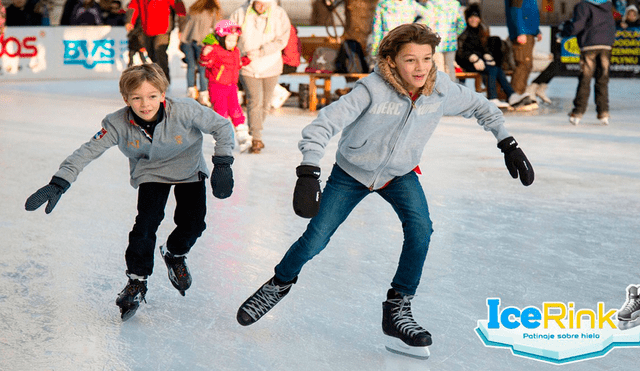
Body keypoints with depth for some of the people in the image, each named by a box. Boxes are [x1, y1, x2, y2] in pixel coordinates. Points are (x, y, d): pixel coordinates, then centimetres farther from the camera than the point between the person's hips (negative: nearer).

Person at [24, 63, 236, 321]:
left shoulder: (184, 111, -32)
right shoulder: (119, 124, -28)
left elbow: (222, 126, -20)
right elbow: (88, 151, -24)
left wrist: (222, 165, -24)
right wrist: (58, 184, -32)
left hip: (189, 170, 0)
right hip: (151, 173, 0)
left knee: (193, 224, -9)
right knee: (146, 221, -18)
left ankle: (174, 254, 27)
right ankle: (137, 281, 1)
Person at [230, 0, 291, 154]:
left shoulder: (279, 15, -8)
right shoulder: (240, 14, -6)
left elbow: (281, 40, -15)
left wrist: (259, 52, -23)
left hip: (270, 66, 2)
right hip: (248, 67, -2)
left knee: (265, 103, 11)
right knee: (254, 101, -13)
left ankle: (253, 133, 34)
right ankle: (256, 140, -9)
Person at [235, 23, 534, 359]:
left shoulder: (441, 89, -21)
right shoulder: (372, 90, -33)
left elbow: (480, 107, 0)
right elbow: (322, 126, -37)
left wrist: (508, 144, -6)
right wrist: (308, 174, -49)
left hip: (400, 174, 2)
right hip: (351, 172, -2)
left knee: (420, 228, -22)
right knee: (315, 240, -1)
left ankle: (397, 309, -7)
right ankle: (280, 283, 31)